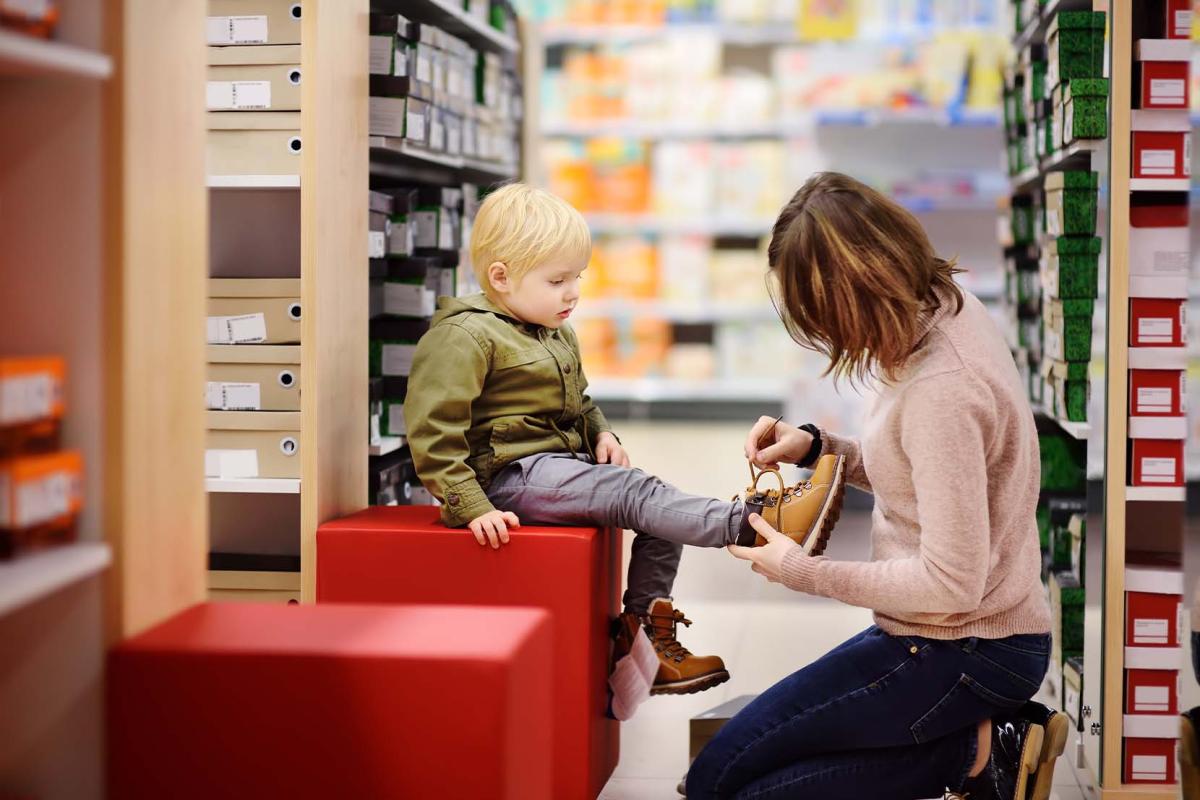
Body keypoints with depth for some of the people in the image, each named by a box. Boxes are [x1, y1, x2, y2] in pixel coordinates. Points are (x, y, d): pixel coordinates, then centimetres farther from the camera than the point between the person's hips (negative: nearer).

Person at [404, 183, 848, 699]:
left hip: (563, 461, 10)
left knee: (664, 516, 0)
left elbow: (579, 403, 31)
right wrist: (472, 509, -25)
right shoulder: (464, 336, -14)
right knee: (634, 493, -24)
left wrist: (602, 434, 8)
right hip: (510, 474, -10)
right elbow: (433, 433, -19)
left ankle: (645, 639, 6)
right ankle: (755, 523, -34)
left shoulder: (558, 335, 16)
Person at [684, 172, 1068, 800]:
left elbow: (951, 583, -26)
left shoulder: (940, 391, -27)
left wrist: (804, 573, -15)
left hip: (961, 652, -10)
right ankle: (986, 736, 7)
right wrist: (817, 445, 2)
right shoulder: (947, 312, 2)